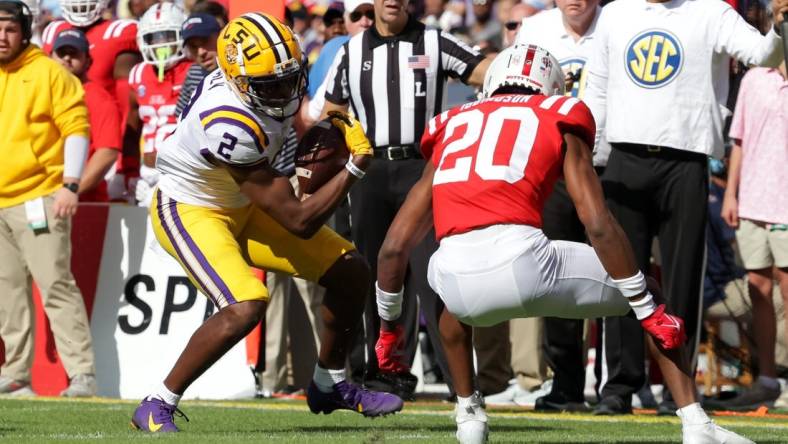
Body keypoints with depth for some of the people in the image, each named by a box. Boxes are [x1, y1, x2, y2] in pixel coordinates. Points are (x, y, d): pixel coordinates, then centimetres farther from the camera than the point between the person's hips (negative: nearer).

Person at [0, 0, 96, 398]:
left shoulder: (49, 72, -5)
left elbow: (75, 127, -8)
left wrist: (70, 185, -15)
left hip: (38, 198, -6)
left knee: (55, 284, -13)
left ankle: (82, 373, -14)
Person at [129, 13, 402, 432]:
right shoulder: (232, 127, -38)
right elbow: (298, 222, -32)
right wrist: (355, 166, -29)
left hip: (240, 205, 9)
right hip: (189, 210, -9)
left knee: (350, 272, 5)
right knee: (245, 307, -31)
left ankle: (329, 385, 26)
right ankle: (157, 406, -14)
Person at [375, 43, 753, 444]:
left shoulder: (452, 128, 27)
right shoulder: (560, 121, 18)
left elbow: (394, 246, 24)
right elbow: (599, 226, 5)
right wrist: (649, 312, 10)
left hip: (457, 272, 3)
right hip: (522, 260, -3)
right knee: (646, 299, 21)